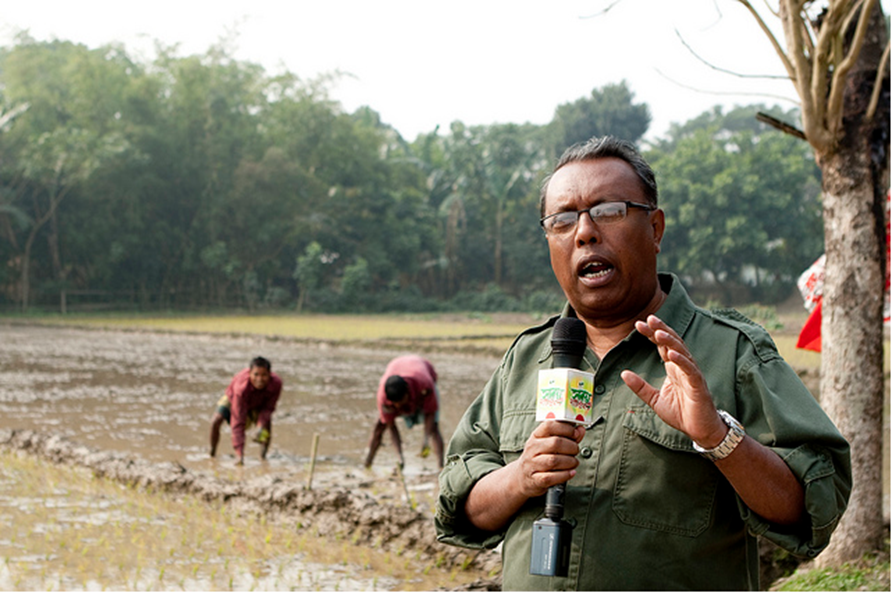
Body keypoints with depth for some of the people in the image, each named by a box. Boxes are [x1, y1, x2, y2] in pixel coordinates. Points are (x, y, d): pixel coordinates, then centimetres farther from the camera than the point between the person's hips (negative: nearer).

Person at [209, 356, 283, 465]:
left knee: (267, 421, -27)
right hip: (233, 399, -2)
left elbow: (268, 408, -21)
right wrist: (239, 454, -48)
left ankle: (263, 456, -10)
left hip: (258, 404, 2)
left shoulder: (276, 383, -37)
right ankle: (212, 454, 0)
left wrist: (261, 425, -42)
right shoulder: (241, 387, -45)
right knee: (216, 421, -24)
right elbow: (238, 422, -44)